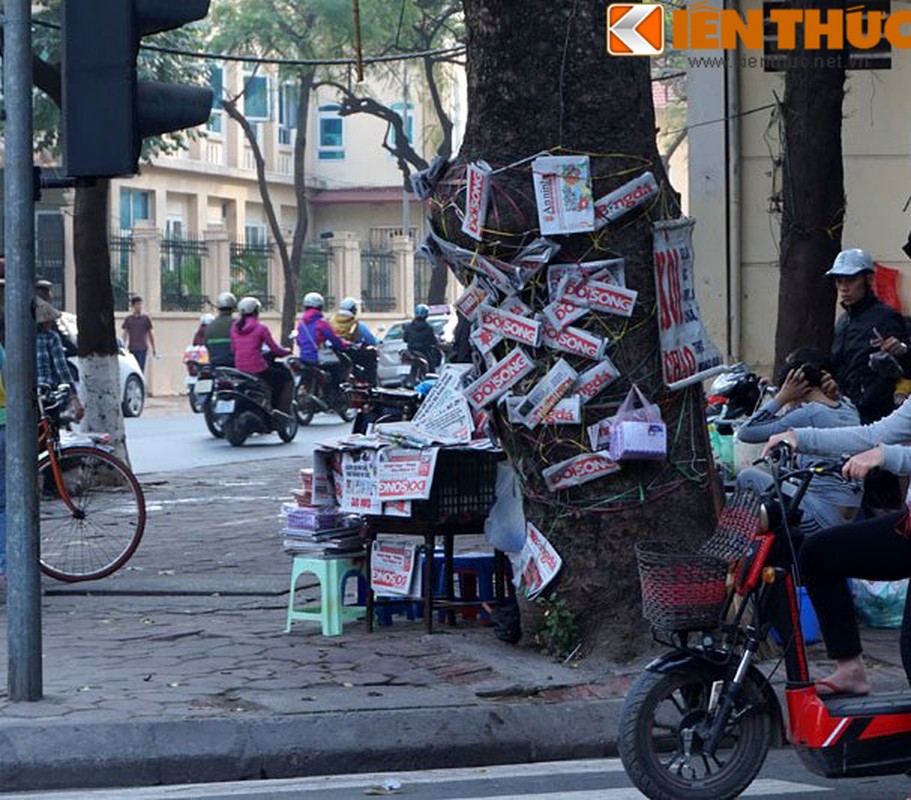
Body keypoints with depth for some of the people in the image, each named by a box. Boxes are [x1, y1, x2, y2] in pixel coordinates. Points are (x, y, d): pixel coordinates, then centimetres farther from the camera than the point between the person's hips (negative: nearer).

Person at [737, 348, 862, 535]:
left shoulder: (809, 414, -12)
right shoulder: (849, 410, 11)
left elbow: (746, 432, -7)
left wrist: (781, 397, -4)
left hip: (824, 519, -8)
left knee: (747, 477, 5)